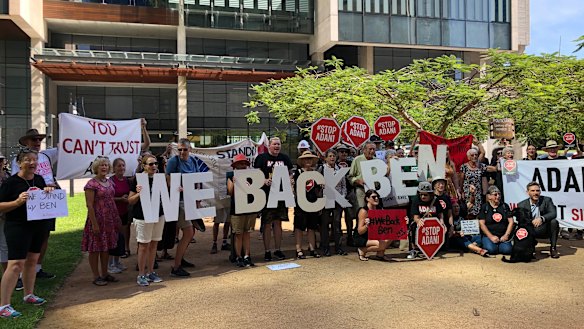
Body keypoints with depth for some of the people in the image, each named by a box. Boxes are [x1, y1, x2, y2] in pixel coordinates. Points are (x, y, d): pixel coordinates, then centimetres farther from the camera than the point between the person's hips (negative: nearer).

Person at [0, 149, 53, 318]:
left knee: (32, 261, 16)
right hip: (18, 228, -6)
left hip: (39, 226, 6)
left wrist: (48, 192, 0)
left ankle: (28, 295, 31)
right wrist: (18, 202, -26)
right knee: (16, 264, -10)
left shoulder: (39, 179, 8)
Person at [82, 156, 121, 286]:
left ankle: (105, 273, 23)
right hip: (97, 220, -7)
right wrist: (94, 224, -19)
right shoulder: (91, 184, -12)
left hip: (109, 220, 7)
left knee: (106, 248, 13)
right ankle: (96, 276, 11)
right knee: (95, 248, 2)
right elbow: (89, 205, -15)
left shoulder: (109, 182, 10)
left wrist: (117, 218, 13)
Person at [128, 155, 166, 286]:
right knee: (144, 245, 0)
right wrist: (138, 193, -26)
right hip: (143, 217, -5)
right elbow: (130, 200, -7)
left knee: (153, 244, 12)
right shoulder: (138, 179, -9)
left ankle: (150, 272, 24)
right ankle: (141, 275, 12)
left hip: (159, 215, 5)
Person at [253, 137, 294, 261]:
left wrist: (289, 180, -2)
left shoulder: (285, 158, 12)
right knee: (267, 224, 0)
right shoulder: (262, 158, -2)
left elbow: (290, 174, 20)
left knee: (278, 223, 10)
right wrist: (264, 181, -21)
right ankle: (267, 251, 10)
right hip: (267, 195, -4)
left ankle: (278, 250, 20)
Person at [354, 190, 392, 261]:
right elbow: (360, 231, -21)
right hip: (361, 238, -7)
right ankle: (362, 250, -4)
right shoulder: (363, 211, -18)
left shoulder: (379, 210, 2)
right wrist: (367, 225, -40)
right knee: (381, 244, -30)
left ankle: (380, 254, 4)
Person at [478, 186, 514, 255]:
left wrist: (506, 235, -6)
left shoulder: (505, 206, 11)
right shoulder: (484, 207, 4)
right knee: (491, 249, -29)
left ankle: (499, 246, 7)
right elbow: (481, 224, -3)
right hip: (489, 236, -2)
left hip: (503, 236, 2)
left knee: (507, 250, -26)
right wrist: (491, 237, -12)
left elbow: (511, 222, 7)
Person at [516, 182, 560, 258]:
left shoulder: (547, 200, -4)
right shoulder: (522, 205, -5)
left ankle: (553, 248, -13)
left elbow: (553, 213, -19)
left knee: (554, 222, -29)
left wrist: (541, 218, -38)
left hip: (545, 230, 0)